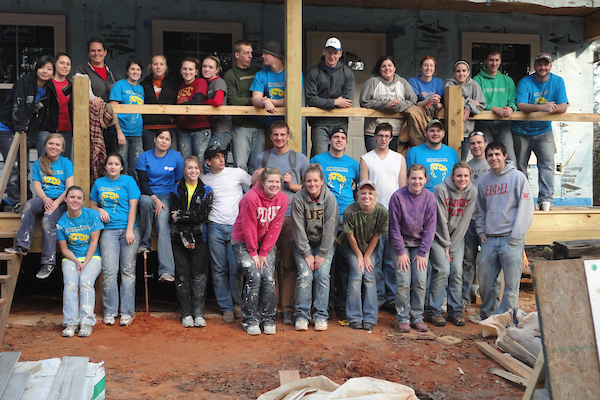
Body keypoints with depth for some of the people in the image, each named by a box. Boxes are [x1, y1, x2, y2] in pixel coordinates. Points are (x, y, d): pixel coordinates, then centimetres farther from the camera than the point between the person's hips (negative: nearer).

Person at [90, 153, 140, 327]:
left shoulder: (128, 181, 6)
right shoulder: (99, 183, 15)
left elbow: (133, 206, 0)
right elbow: (92, 205, 23)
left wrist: (130, 230, -9)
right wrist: (99, 210, -1)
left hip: (129, 229, -2)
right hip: (108, 230, 2)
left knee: (128, 270, -1)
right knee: (109, 270, -4)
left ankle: (127, 312, 5)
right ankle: (109, 312, 5)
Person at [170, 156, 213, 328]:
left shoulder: (206, 191, 5)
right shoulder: (176, 191, 6)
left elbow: (202, 215, -8)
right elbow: (175, 216, -5)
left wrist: (182, 215, -12)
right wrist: (186, 238, -15)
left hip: (199, 238, -1)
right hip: (179, 238, 1)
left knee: (199, 275, -2)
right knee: (182, 275, 3)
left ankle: (198, 313, 5)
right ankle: (186, 314, 10)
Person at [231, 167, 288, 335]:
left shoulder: (282, 199, -9)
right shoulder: (250, 198, -23)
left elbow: (275, 227, -8)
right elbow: (248, 227, -17)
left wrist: (264, 253, -10)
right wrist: (253, 252, -12)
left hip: (267, 243, 4)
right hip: (243, 242, -4)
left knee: (268, 277, -9)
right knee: (254, 276, -16)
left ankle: (268, 319, 7)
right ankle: (250, 320, -1)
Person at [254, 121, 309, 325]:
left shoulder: (300, 159, 10)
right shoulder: (262, 158, 15)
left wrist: (293, 186, -5)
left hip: (291, 216, -1)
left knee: (290, 264, -2)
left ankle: (288, 308, 4)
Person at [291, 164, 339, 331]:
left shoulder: (330, 198, -13)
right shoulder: (298, 199, -13)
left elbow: (330, 228, -12)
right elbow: (299, 229, -11)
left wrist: (322, 254, -14)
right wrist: (307, 254, -14)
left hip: (325, 243, 0)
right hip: (302, 243, 0)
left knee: (322, 275, -14)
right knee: (305, 275, -15)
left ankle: (320, 316, -2)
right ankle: (302, 315, -3)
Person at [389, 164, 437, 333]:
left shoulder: (429, 197, -7)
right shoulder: (397, 196, -14)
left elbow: (430, 226, -3)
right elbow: (394, 226, -9)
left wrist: (422, 253, -6)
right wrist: (401, 252, -10)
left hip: (420, 243, 2)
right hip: (401, 242, -2)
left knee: (420, 281, -3)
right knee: (403, 281, -8)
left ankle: (417, 317, 12)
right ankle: (403, 318, 6)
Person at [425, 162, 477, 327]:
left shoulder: (472, 192, -7)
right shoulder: (441, 190, -19)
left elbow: (464, 222, -6)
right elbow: (441, 221, -15)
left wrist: (452, 248, -8)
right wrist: (446, 246, -11)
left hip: (457, 235, 4)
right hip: (438, 234, -4)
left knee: (457, 271, -4)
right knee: (442, 269, -13)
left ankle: (456, 311, 9)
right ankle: (433, 311, -2)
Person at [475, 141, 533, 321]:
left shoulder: (518, 177, -2)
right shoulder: (485, 181, 13)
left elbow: (526, 208, -7)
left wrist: (515, 237, -11)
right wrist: (481, 232, 8)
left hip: (510, 240, -4)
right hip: (489, 240, 5)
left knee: (511, 283, -2)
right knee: (485, 279, 8)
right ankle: (487, 312, 25)